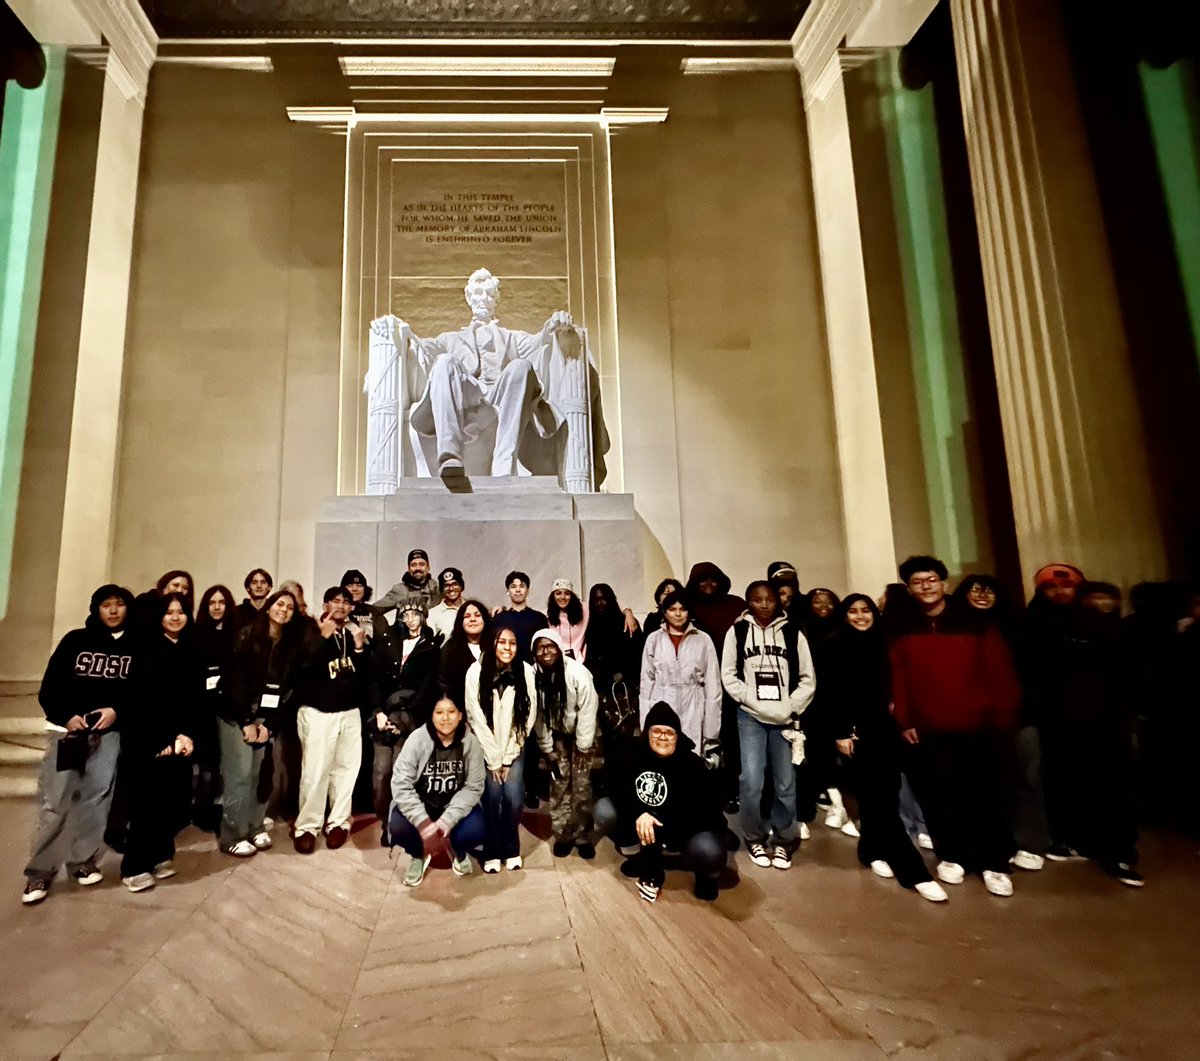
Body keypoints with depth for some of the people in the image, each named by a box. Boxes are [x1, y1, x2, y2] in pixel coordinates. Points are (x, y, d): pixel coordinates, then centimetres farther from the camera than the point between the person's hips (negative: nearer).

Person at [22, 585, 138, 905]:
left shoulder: (135, 647, 3)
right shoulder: (75, 640, 2)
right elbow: (50, 686, 2)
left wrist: (118, 710, -12)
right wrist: (66, 715, -11)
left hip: (109, 732, 1)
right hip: (68, 729, -1)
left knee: (96, 799, 3)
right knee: (54, 801, -2)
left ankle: (83, 862, 18)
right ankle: (39, 872, 10)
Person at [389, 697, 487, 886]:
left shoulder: (470, 742, -15)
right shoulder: (417, 738, -19)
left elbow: (473, 787, -14)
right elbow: (401, 785, -21)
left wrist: (447, 820, -27)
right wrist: (423, 822, -32)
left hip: (455, 805, 0)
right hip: (420, 803, 0)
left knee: (476, 831, -27)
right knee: (398, 828, -29)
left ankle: (458, 851, 13)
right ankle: (419, 855, 9)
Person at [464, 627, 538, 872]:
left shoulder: (525, 671, -11)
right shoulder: (476, 672, -15)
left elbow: (529, 717, -8)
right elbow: (476, 718, -12)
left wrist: (508, 757, -8)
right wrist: (493, 759, -11)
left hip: (514, 748, 1)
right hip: (485, 747, -1)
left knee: (513, 797, -12)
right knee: (492, 795, -14)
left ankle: (511, 848, 13)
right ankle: (492, 851, 7)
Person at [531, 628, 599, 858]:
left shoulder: (577, 672, -28)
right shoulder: (534, 675, -17)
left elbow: (588, 709, -22)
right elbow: (538, 715, -9)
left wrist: (583, 747, -18)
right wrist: (547, 749, -7)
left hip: (580, 732, -3)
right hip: (556, 735, 3)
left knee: (581, 786, -3)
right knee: (559, 785, 3)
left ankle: (583, 837, 11)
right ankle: (562, 835, 17)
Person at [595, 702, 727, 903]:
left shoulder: (692, 764, -20)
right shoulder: (635, 755, -11)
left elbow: (709, 809, -24)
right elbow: (616, 787, -14)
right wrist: (638, 814, -33)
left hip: (684, 827, -4)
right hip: (645, 823, 4)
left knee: (709, 853, -36)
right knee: (603, 811, -15)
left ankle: (705, 873, 7)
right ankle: (651, 865, 7)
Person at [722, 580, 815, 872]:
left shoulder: (792, 633, 5)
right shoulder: (737, 631, 2)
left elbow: (807, 679, 6)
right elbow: (729, 675, 1)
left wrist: (791, 708, -5)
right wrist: (753, 700, -10)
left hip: (784, 719, 1)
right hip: (751, 717, -1)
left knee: (786, 784, 3)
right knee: (752, 782, -7)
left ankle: (782, 841, 23)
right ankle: (755, 839, 15)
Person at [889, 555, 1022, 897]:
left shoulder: (976, 625, 1)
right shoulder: (901, 632, 3)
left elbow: (1002, 675, 1)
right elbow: (898, 680, 1)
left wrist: (1003, 720, -3)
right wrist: (904, 721, -4)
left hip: (979, 729, 0)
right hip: (929, 732, 1)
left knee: (989, 797, 8)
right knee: (941, 798, 9)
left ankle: (995, 864, 24)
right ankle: (952, 856, 28)